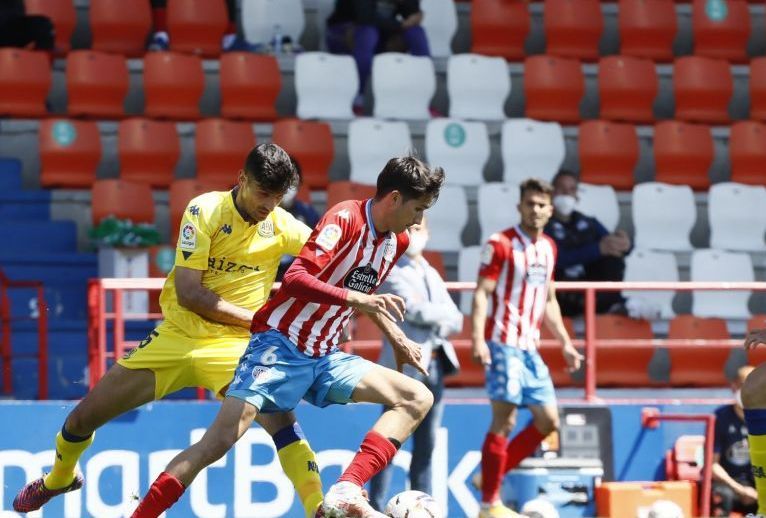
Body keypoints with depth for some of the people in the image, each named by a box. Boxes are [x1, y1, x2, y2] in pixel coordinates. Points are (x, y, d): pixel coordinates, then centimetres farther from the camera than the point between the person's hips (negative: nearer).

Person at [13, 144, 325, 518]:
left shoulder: (282, 226, -6)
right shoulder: (205, 211, -14)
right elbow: (188, 293, -20)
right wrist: (256, 319, -20)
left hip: (233, 346, 0)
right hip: (176, 337, 0)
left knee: (281, 420, -29)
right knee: (83, 417, 6)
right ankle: (59, 479, 38)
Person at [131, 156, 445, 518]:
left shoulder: (398, 241, 9)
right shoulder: (345, 219, -14)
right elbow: (295, 278, -26)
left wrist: (398, 339, 25)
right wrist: (355, 298, -34)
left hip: (325, 359, 8)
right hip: (281, 347, -8)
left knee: (418, 399, -7)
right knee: (222, 437, -21)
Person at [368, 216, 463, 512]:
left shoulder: (431, 274, 18)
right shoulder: (390, 271, -3)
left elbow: (455, 321, 12)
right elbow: (416, 310, -16)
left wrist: (437, 326, -8)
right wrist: (444, 313, -1)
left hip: (435, 366, 7)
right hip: (404, 367, -7)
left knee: (426, 446, 7)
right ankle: (375, 509, -9)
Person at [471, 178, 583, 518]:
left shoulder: (548, 248, 15)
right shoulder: (501, 244, -7)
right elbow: (482, 294, -12)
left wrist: (565, 343, 19)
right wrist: (478, 340, -23)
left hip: (530, 346, 8)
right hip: (503, 344, -8)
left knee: (548, 420, 6)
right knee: (504, 420, -9)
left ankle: (492, 475, 17)